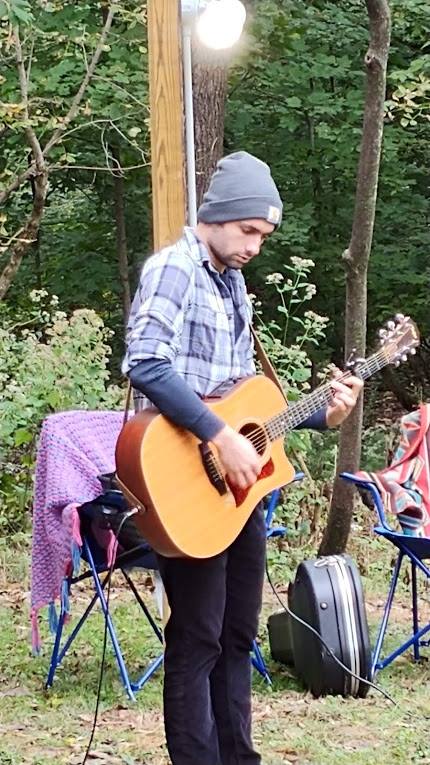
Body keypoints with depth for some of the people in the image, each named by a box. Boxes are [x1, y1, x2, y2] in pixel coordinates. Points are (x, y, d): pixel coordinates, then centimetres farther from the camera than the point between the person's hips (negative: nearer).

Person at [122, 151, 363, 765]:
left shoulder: (234, 283, 15)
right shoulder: (174, 269, -12)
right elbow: (145, 363, -28)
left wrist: (320, 415, 9)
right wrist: (222, 437, -28)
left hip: (239, 483, 9)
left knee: (238, 635, 14)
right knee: (198, 640, -5)